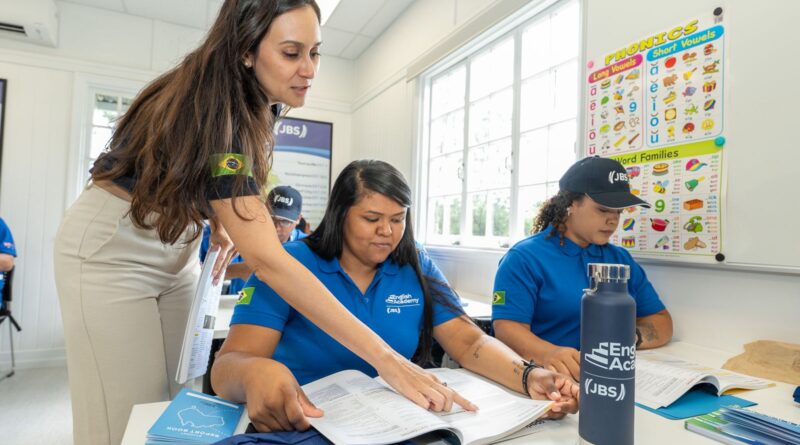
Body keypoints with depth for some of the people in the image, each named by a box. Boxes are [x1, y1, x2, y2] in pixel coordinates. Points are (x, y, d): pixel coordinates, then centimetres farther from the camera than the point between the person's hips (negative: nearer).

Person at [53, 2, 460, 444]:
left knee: (177, 404, 8)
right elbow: (266, 258, -39)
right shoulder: (212, 106, -30)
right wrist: (384, 356, -42)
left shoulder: (258, 104, -5)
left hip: (175, 250, 7)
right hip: (112, 250, -7)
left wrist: (219, 220, -6)